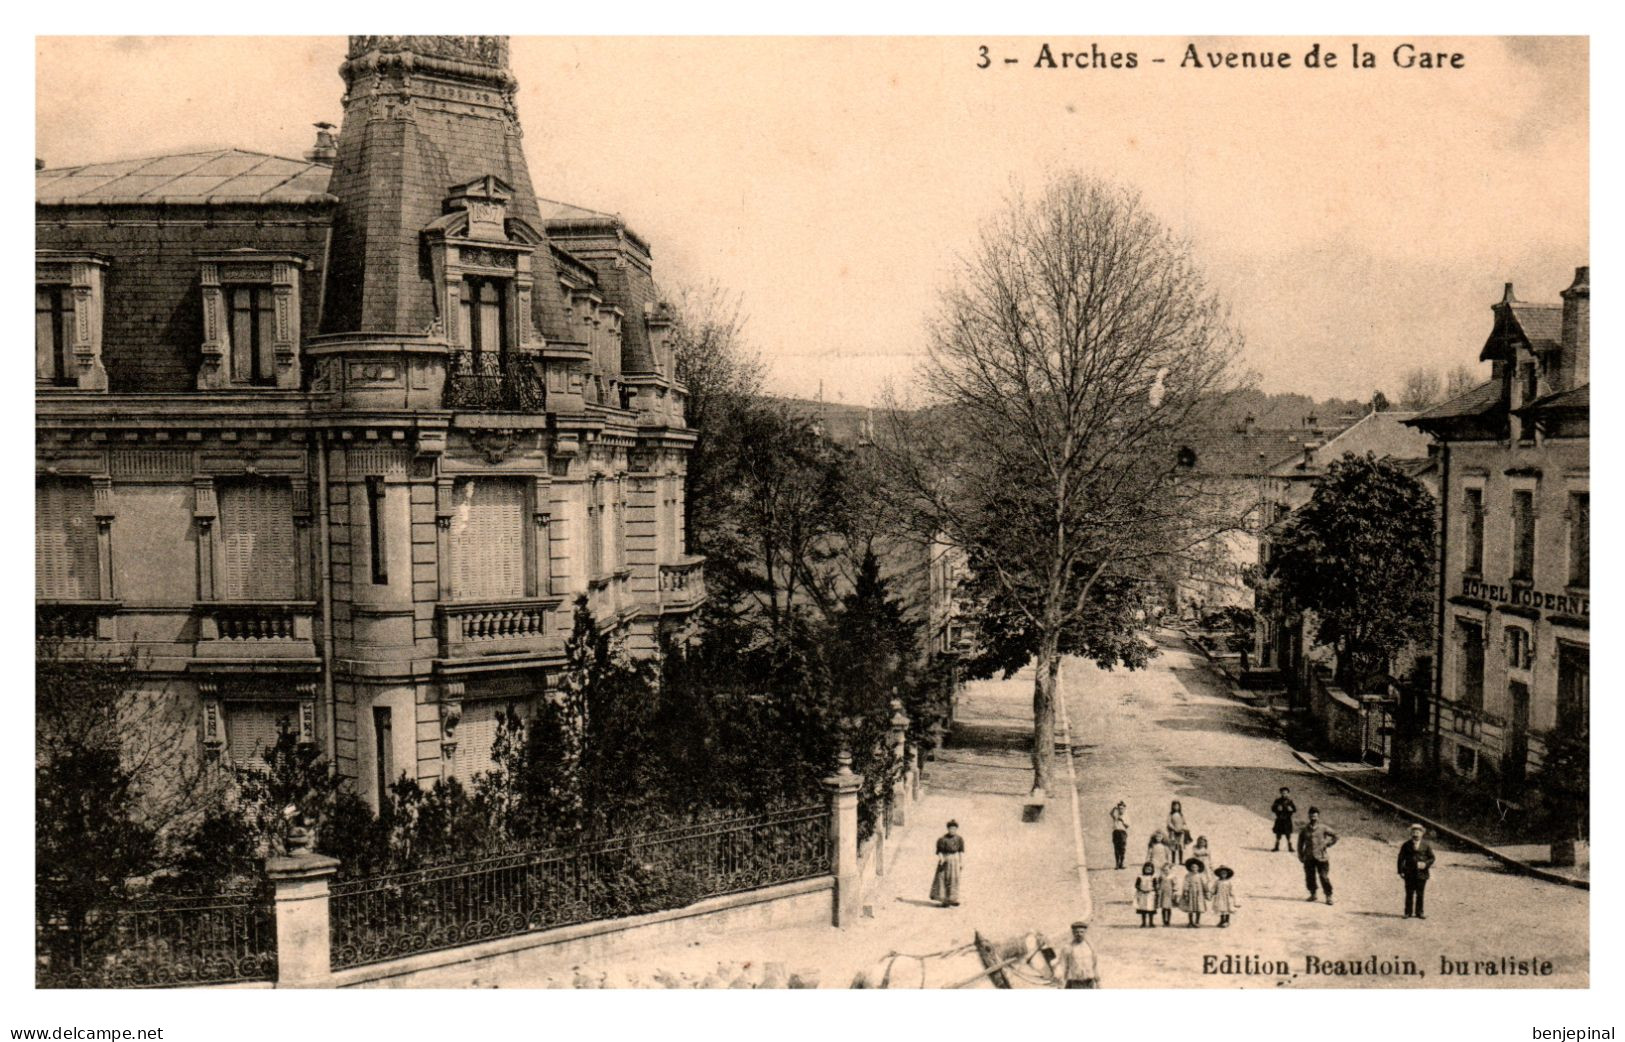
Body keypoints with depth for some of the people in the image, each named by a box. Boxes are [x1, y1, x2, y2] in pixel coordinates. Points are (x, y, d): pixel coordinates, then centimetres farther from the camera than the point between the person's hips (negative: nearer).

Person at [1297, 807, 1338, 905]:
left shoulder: (1323, 829, -1)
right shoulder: (1304, 830, 6)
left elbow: (1335, 836, 5)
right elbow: (1300, 843, 12)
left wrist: (1327, 844, -3)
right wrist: (1301, 855, 6)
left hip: (1321, 857, -3)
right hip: (1308, 858, 3)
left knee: (1324, 877, -4)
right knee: (1309, 877, 6)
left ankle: (1328, 897, 5)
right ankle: (1313, 894, 24)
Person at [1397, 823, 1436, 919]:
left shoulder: (1426, 845, 1)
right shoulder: (1406, 845, 1)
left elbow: (1432, 858, 5)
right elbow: (1401, 858, 3)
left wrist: (1425, 864, -15)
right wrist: (1401, 871, -3)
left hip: (1422, 873, 0)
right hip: (1409, 873, 0)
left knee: (1420, 894, 6)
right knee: (1409, 893, 3)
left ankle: (1419, 912, 16)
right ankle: (1408, 912, 10)